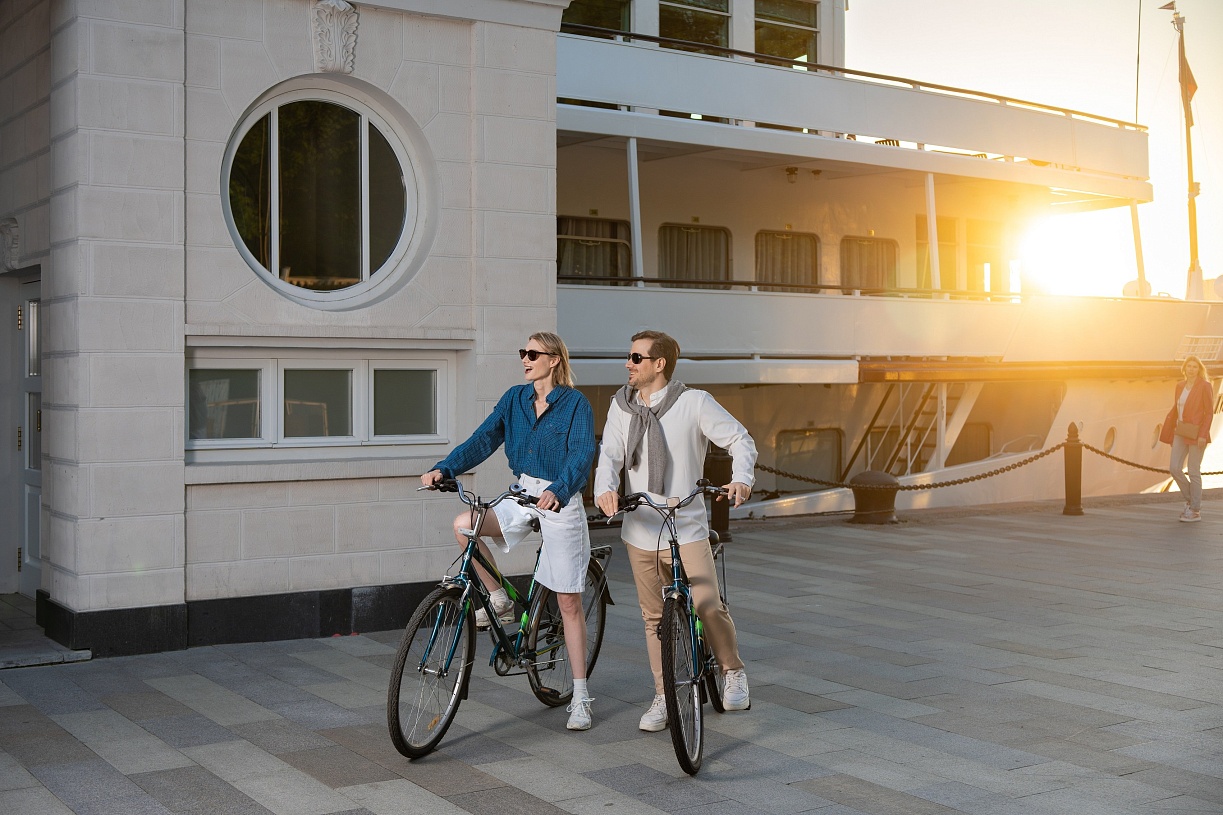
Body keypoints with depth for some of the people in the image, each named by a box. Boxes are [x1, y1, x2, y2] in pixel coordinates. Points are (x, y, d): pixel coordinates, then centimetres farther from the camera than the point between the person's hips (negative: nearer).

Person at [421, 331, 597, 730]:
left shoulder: (576, 404, -10)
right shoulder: (515, 398, 6)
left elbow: (581, 456, -21)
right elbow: (484, 439, -2)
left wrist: (557, 492, -40)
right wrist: (443, 469, -17)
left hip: (561, 502, -5)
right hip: (523, 493, 5)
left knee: (569, 603, -1)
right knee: (463, 525, -22)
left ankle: (580, 696, 9)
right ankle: (500, 601, 1)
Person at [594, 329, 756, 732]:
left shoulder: (694, 402, -6)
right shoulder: (621, 407, 5)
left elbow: (740, 439, -4)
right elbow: (609, 455, -2)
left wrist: (741, 478, -24)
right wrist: (605, 488, -23)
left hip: (687, 529, -4)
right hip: (640, 530, 4)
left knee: (708, 606, -11)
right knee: (654, 617, 10)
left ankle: (733, 672, 16)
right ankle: (663, 696, 23)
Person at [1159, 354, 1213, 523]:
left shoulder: (1204, 386, -10)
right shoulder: (1180, 386, 10)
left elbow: (1209, 412, -12)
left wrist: (1203, 435, -20)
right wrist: (1170, 434, 14)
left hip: (1197, 434, -7)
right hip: (1181, 432, 7)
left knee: (1193, 472, -2)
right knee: (1174, 468, 0)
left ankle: (1195, 511, 8)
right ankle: (1191, 499, 20)